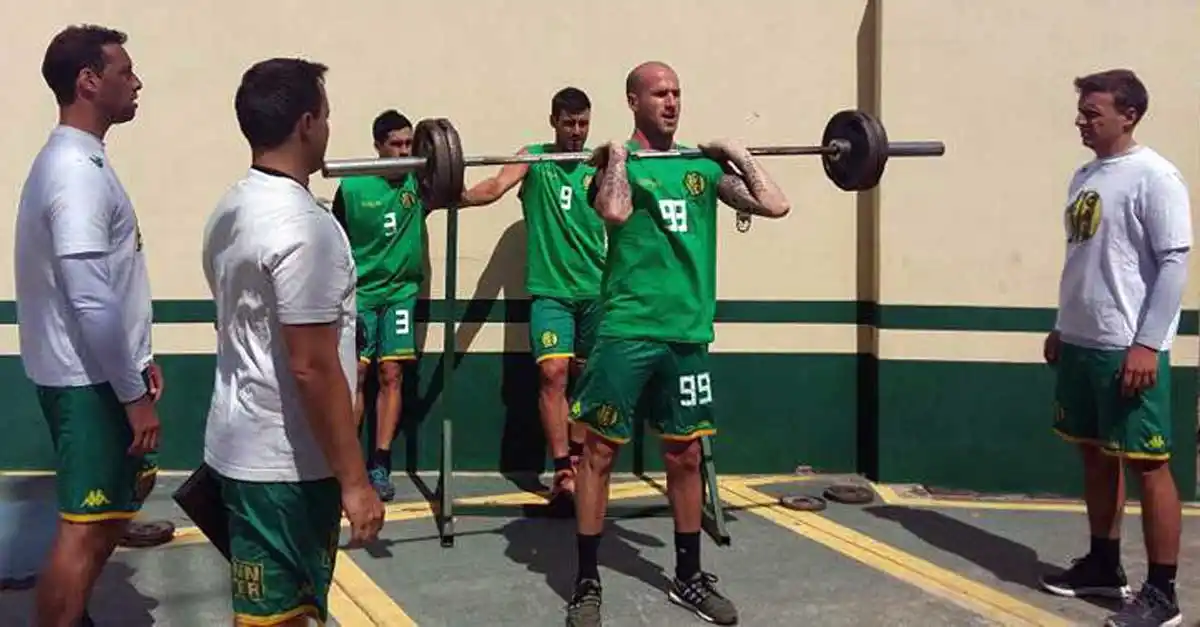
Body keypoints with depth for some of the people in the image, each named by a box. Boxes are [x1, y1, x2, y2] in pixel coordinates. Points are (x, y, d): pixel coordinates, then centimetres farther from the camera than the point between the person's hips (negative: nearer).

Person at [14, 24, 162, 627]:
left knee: (130, 485, 22)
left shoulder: (78, 160, 12)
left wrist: (138, 357, 21)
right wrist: (134, 395, -21)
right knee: (86, 524, -3)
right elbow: (91, 301, -26)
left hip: (98, 371, 11)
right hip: (89, 379, -11)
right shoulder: (76, 172, -21)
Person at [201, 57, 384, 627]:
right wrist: (354, 480, -18)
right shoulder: (302, 225, -23)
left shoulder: (230, 210, 7)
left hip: (242, 443, 9)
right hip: (285, 459, -9)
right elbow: (313, 368, -24)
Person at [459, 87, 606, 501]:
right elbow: (496, 186, -14)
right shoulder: (534, 158, 3)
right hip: (550, 288, -2)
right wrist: (460, 197, -32)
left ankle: (576, 460, 27)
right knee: (553, 373, -14)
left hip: (596, 288, 3)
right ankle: (563, 471, -11)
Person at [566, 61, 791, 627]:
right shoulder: (617, 163, -2)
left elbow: (775, 205, 2)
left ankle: (688, 577, 27)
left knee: (685, 455, 13)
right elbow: (615, 212, -26)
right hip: (628, 330, -4)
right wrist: (618, 156, -12)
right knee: (600, 451, 1)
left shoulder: (703, 166, 11)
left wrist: (737, 155, 7)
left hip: (688, 331, 5)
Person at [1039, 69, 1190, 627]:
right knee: (1096, 454, 15)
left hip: (1128, 348, -8)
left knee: (1146, 463, -1)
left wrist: (1147, 343, -19)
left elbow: (1173, 263, -14)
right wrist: (1061, 327, 19)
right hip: (1080, 343, 8)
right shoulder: (1085, 175, 13)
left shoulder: (1153, 177, -11)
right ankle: (1104, 565, 29)